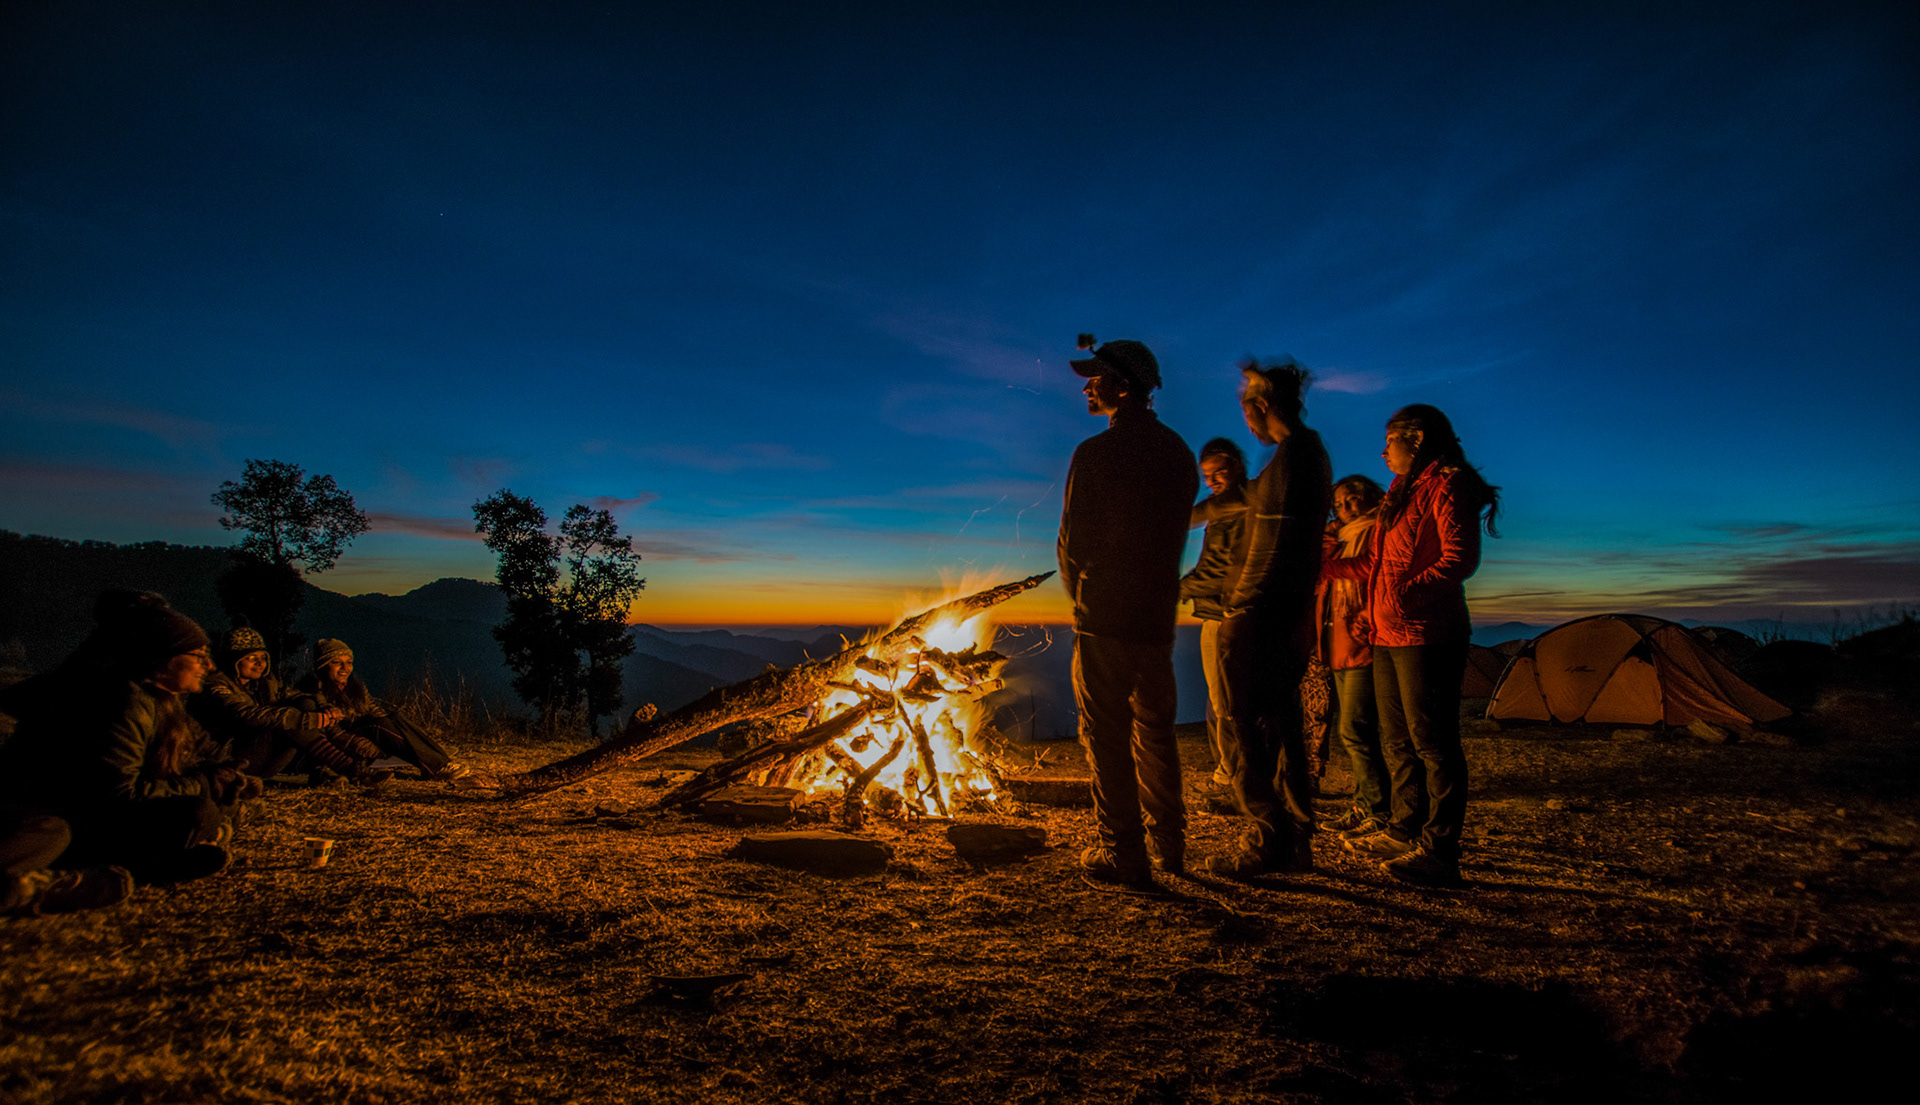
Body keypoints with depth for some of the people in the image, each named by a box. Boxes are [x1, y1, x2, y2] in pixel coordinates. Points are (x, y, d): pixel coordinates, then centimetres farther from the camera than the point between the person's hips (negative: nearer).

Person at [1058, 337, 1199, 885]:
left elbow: (1073, 538, -9)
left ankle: (1123, 854, 5)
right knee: (1155, 730, 16)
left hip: (1104, 615, -7)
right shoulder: (1178, 451, 8)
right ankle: (1168, 845, 25)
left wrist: (1079, 594, 8)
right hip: (1159, 614, 7)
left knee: (1107, 735, 1)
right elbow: (1176, 534, 11)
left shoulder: (1096, 452, -12)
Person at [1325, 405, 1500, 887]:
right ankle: (1405, 832, 24)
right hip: (1389, 634, 10)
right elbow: (1375, 563, 28)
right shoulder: (1401, 492, 22)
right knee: (1397, 740, 14)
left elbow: (1461, 557, -20)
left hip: (1428, 634, -10)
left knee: (1432, 741, -8)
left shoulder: (1447, 485, -7)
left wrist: (1412, 589, -33)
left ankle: (1438, 852, -4)